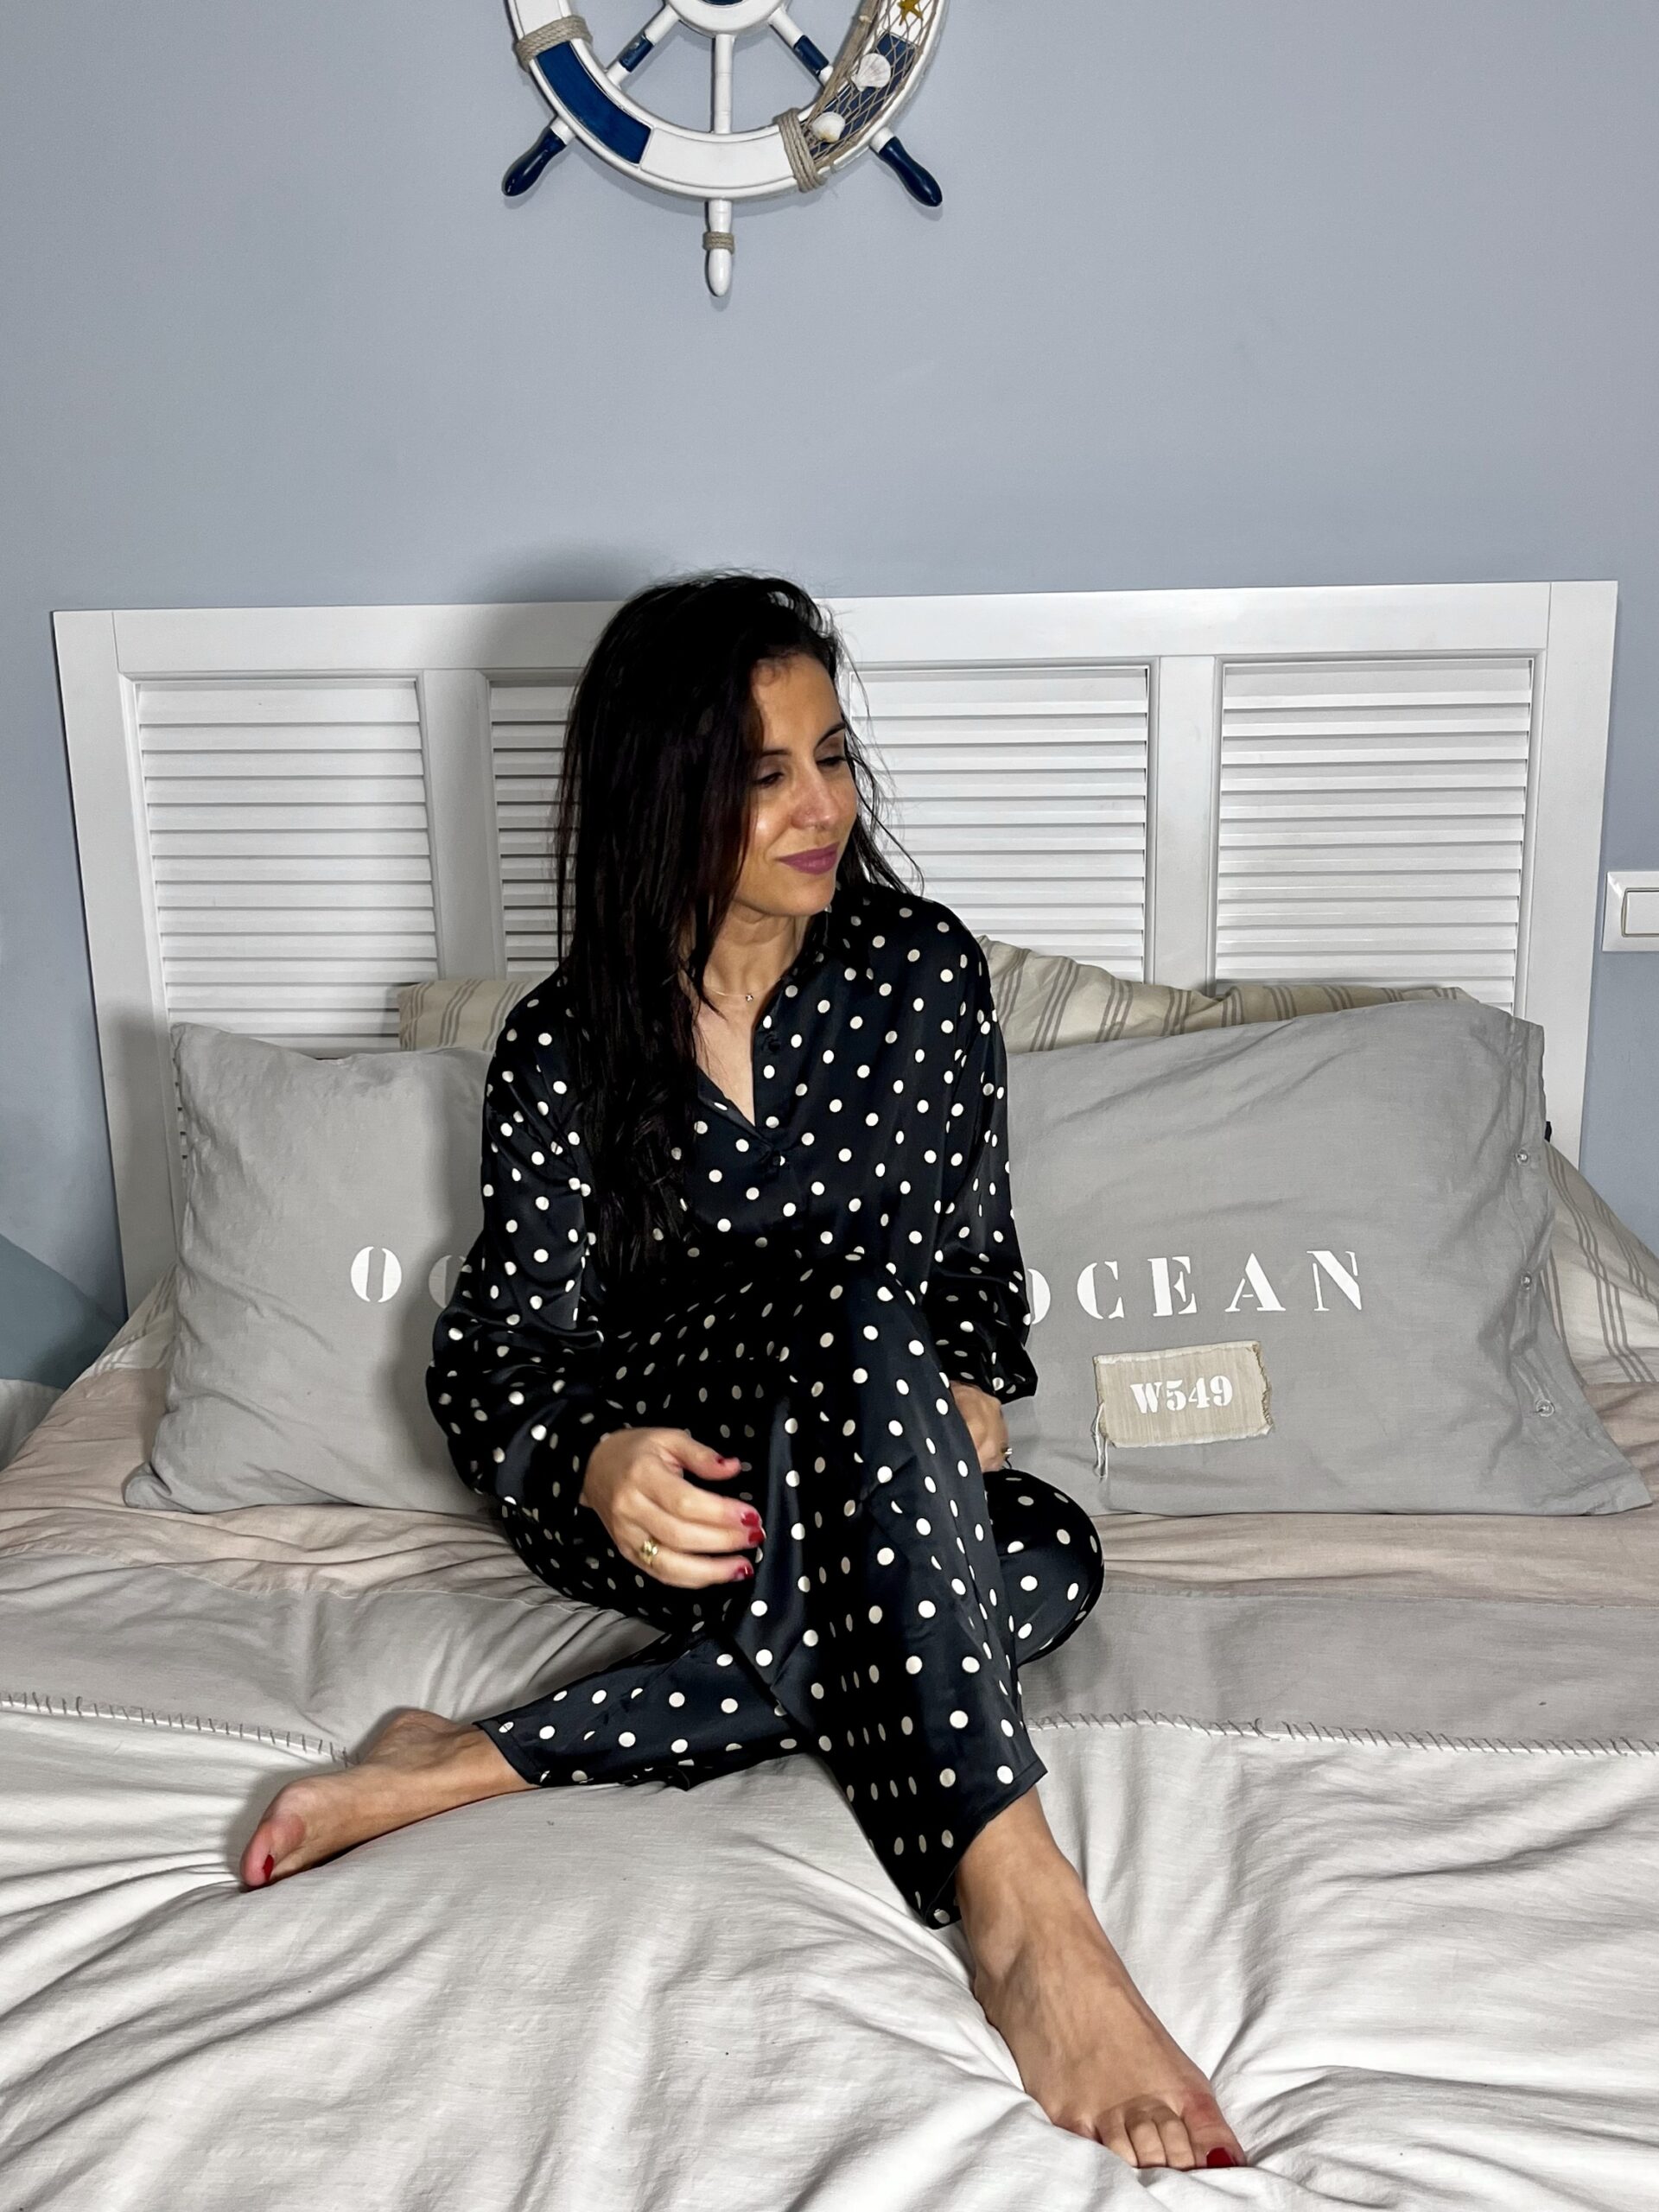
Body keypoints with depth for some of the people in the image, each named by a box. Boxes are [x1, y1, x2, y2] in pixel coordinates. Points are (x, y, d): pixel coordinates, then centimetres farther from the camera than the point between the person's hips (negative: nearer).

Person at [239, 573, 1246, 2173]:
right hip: (656, 1486, -3)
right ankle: (1019, 1918, -47)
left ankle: (481, 1762, -34)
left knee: (1053, 1553, -32)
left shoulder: (920, 967, 2)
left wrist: (967, 1404, -13)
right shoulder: (562, 1048, -4)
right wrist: (597, 1464, -28)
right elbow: (490, 1357, -4)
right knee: (861, 1302, -35)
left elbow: (974, 1255, 9)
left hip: (872, 1491, 4)